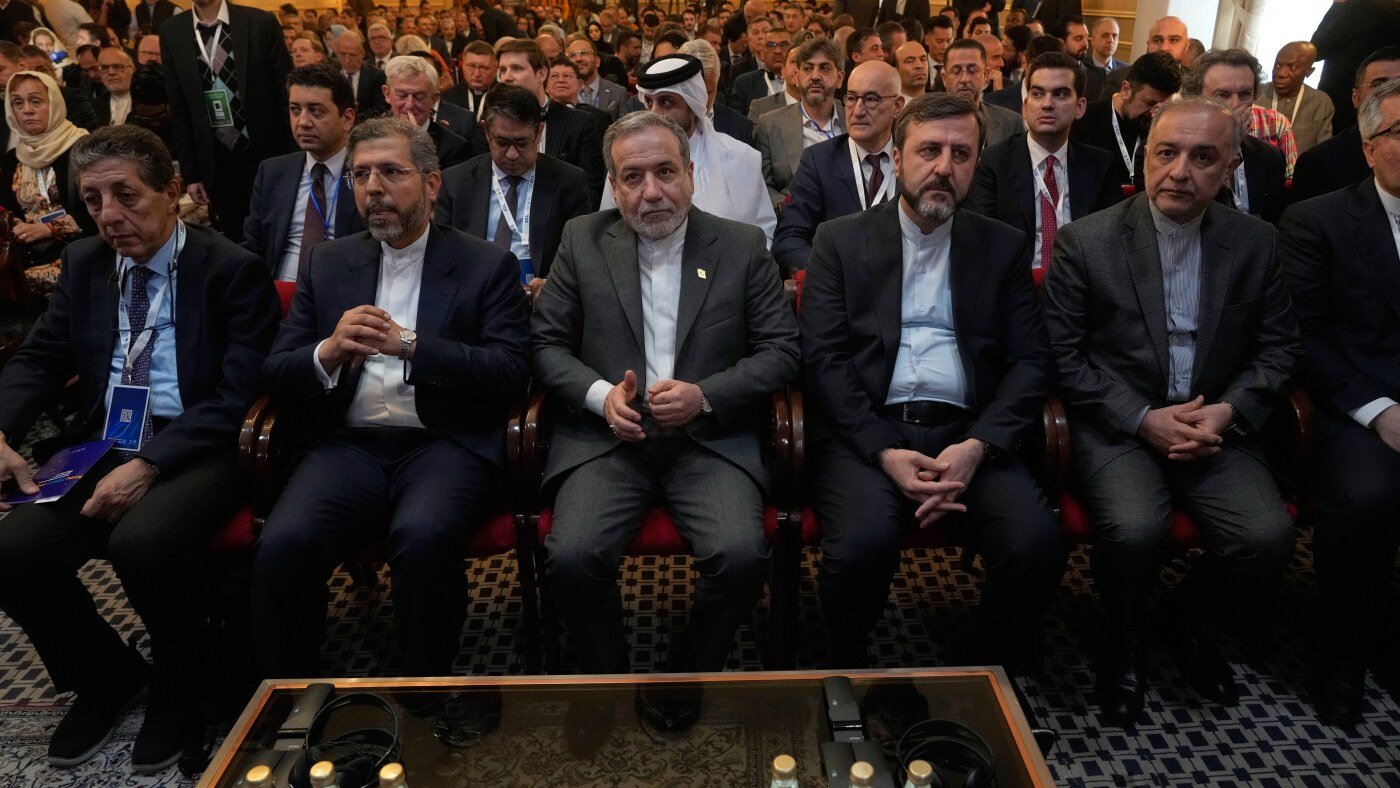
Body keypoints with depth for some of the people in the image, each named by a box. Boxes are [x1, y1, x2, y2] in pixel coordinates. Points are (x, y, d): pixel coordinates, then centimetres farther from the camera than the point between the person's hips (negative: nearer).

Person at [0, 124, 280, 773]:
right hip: (103, 446, 6)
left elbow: (239, 397, -14)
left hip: (198, 451, -5)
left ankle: (182, 686, -1)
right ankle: (105, 673, 13)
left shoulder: (233, 270, -7)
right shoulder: (84, 263, 12)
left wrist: (149, 464, -23)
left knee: (143, 541, -33)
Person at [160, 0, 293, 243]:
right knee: (229, 243, 8)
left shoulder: (261, 23, -4)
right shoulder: (171, 32, 3)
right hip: (215, 164, 2)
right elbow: (178, 108, 6)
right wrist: (190, 173, 3)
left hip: (268, 158, -2)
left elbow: (286, 93, -3)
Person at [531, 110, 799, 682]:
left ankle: (692, 677, 5)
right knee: (570, 557, -24)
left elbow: (781, 350, 4)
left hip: (711, 440, 0)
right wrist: (601, 394, -10)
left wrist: (706, 395, -12)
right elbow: (546, 343, 9)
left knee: (741, 556, -25)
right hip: (606, 438, 1)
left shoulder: (743, 246, 8)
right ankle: (606, 678, 6)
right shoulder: (582, 241, 10)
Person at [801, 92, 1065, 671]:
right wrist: (885, 451, -14)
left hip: (967, 434, 2)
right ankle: (850, 672, 2)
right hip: (867, 432, -2)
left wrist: (978, 446, -11)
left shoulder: (1003, 247, 17)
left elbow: (1031, 361, 8)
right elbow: (823, 358, 0)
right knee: (863, 543, -31)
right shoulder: (841, 241, 11)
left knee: (1038, 546, -24)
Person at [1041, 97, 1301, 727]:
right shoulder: (1084, 241, -5)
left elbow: (1278, 346, 10)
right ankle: (1124, 645, 4)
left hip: (1214, 426, 4)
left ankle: (1187, 627, 13)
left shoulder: (1255, 243, 5)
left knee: (1268, 535, -21)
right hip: (1116, 425, -3)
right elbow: (1062, 354, -6)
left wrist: (1229, 410, -9)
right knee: (1135, 528, -30)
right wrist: (1143, 418, -14)